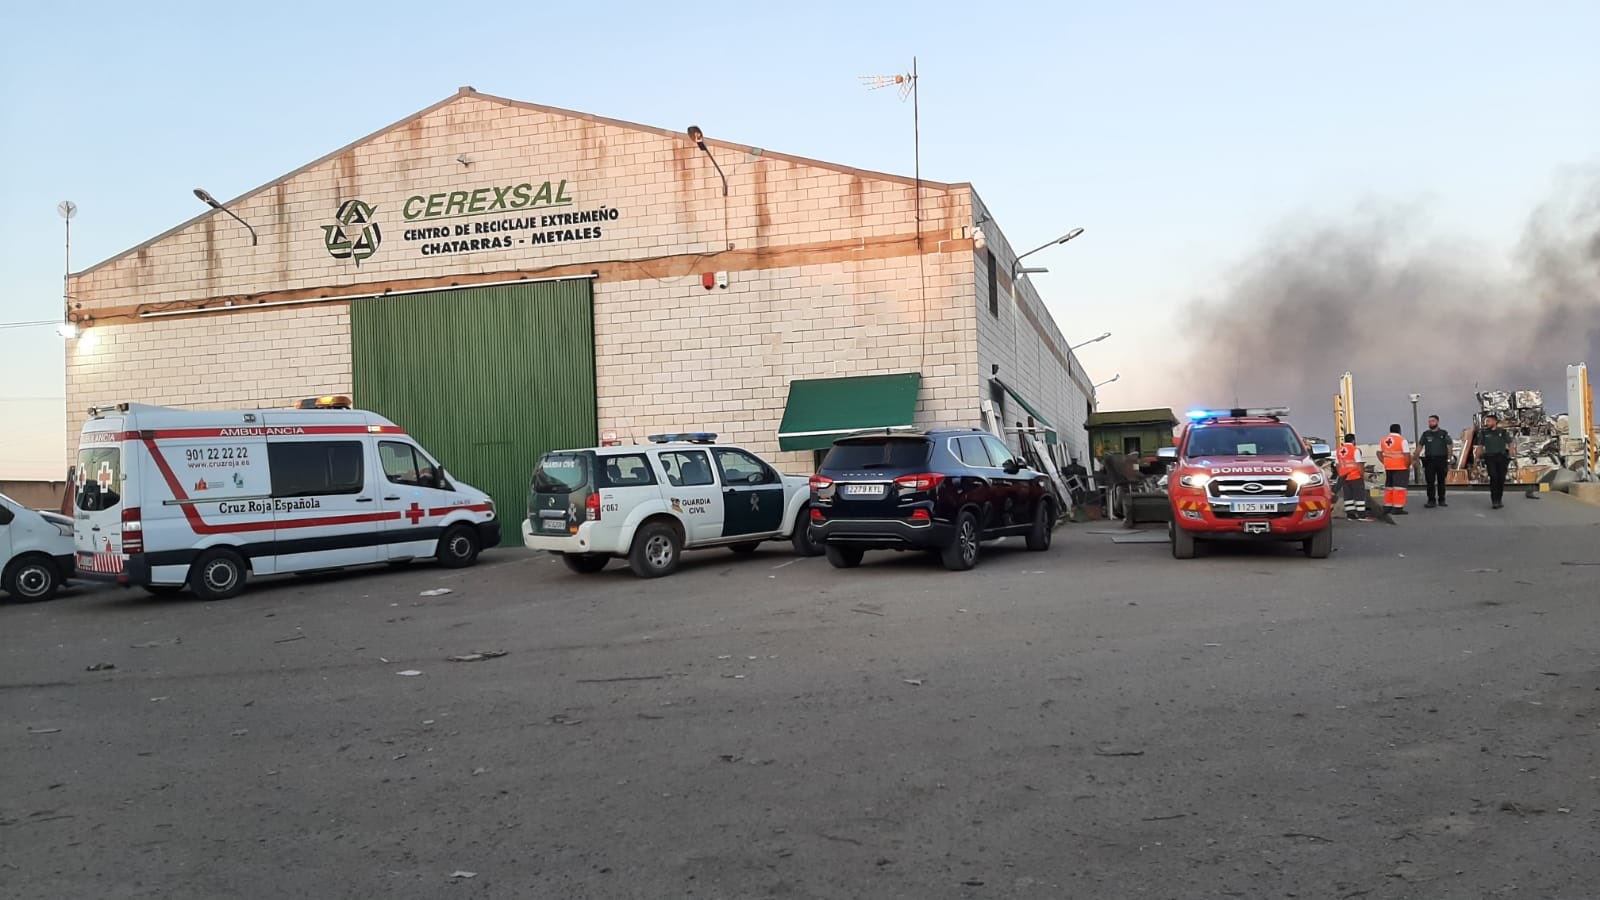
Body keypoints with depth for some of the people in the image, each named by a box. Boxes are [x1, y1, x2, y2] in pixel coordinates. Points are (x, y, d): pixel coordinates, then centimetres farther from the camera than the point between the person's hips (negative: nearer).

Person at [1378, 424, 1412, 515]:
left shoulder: (1384, 439, 6)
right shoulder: (1402, 440, -12)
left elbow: (1379, 453, 12)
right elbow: (1407, 455, -17)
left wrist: (1385, 462, 13)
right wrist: (1408, 465, -4)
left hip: (1388, 467, 6)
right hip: (1401, 467, -6)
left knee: (1389, 487, 16)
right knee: (1399, 487, -3)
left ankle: (1387, 507, 19)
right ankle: (1397, 508, -5)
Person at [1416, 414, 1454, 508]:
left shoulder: (1444, 433, 6)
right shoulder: (1425, 434, 11)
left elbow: (1449, 447, 3)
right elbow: (1420, 446, 10)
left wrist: (1449, 460, -6)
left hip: (1441, 460, -1)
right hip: (1429, 461, 1)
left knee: (1441, 481, 6)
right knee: (1430, 482, -2)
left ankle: (1441, 500, 13)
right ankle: (1431, 501, 1)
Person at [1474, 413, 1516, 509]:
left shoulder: (1503, 432, 4)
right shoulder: (1483, 433, 4)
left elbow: (1511, 444, 7)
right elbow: (1480, 447, 8)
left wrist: (1510, 456, -2)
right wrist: (1478, 458, 3)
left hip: (1502, 458, 1)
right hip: (1490, 458, -1)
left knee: (1501, 479, 2)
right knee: (1493, 478, -14)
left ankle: (1498, 500, 15)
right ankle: (1494, 501, -14)